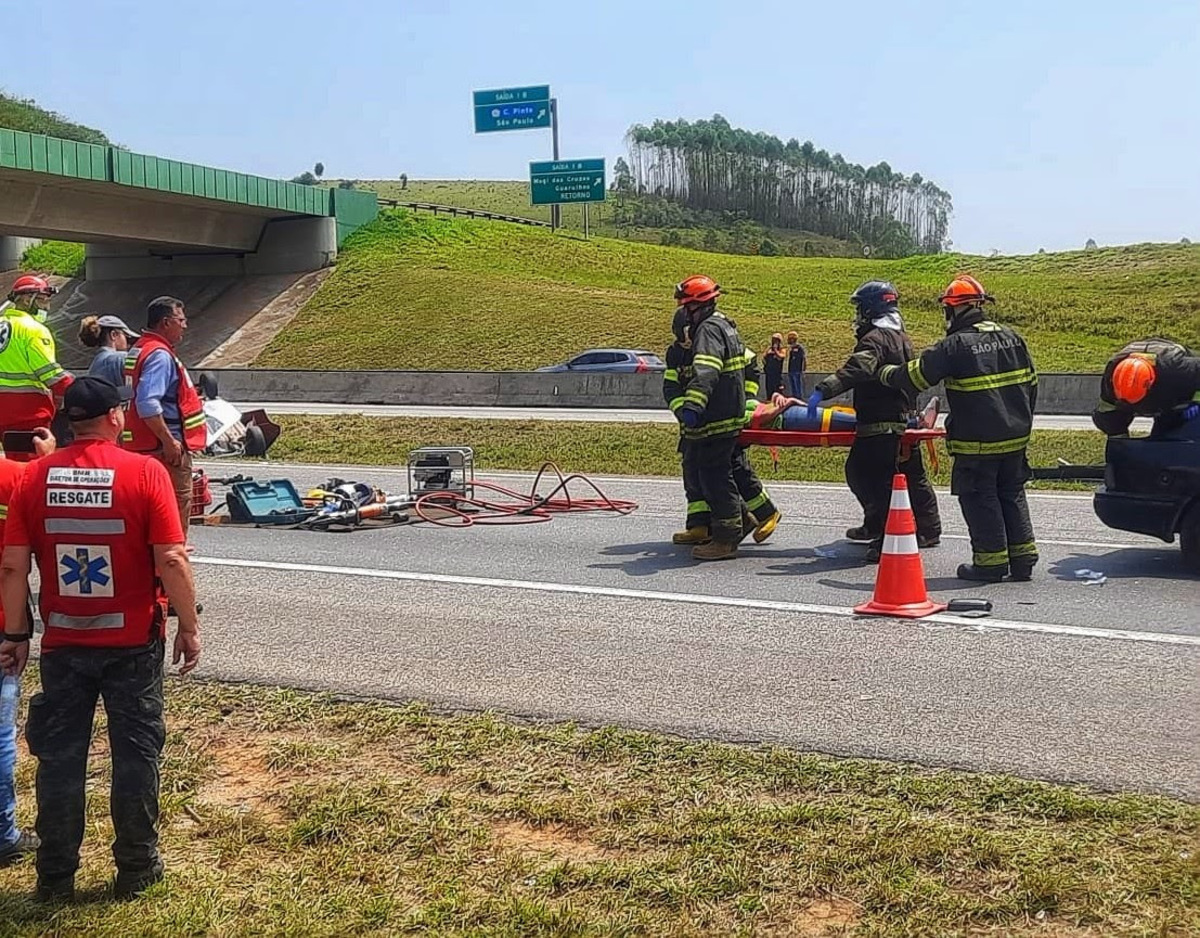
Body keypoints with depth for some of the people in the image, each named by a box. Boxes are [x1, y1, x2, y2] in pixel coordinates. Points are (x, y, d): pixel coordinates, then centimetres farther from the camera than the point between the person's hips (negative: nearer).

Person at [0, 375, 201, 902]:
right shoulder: (145, 473, -12)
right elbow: (171, 560, -14)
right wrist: (189, 626, -4)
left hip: (63, 642, 3)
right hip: (133, 642, -2)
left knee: (60, 757, 12)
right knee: (136, 753, 10)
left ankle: (55, 877, 22)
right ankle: (136, 868, 20)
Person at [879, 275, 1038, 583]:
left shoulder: (955, 345, -14)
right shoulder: (1011, 337, 7)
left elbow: (915, 376, -10)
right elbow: (1031, 383, 15)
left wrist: (885, 373, 9)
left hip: (976, 443, -7)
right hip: (1015, 437, 7)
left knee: (979, 498, 4)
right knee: (1012, 494, 16)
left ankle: (991, 561, 7)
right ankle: (1022, 559, 19)